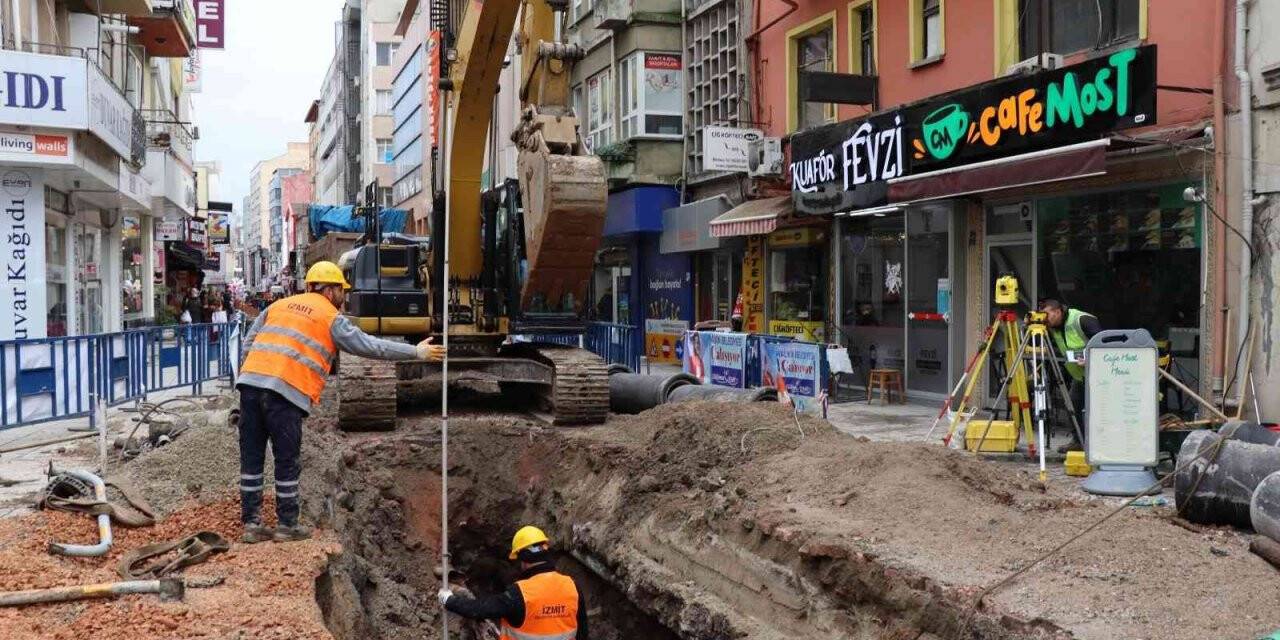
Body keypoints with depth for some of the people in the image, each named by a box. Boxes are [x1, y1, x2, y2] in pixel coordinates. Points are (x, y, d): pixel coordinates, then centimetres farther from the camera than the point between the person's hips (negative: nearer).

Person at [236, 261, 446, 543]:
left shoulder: (280, 305, 22)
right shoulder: (331, 318, 4)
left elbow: (249, 342, 20)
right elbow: (370, 346, 2)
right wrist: (417, 352, 8)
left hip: (250, 381, 6)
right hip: (285, 392, -6)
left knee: (252, 457, 11)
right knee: (287, 460, 6)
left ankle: (251, 524, 16)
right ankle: (288, 525, 14)